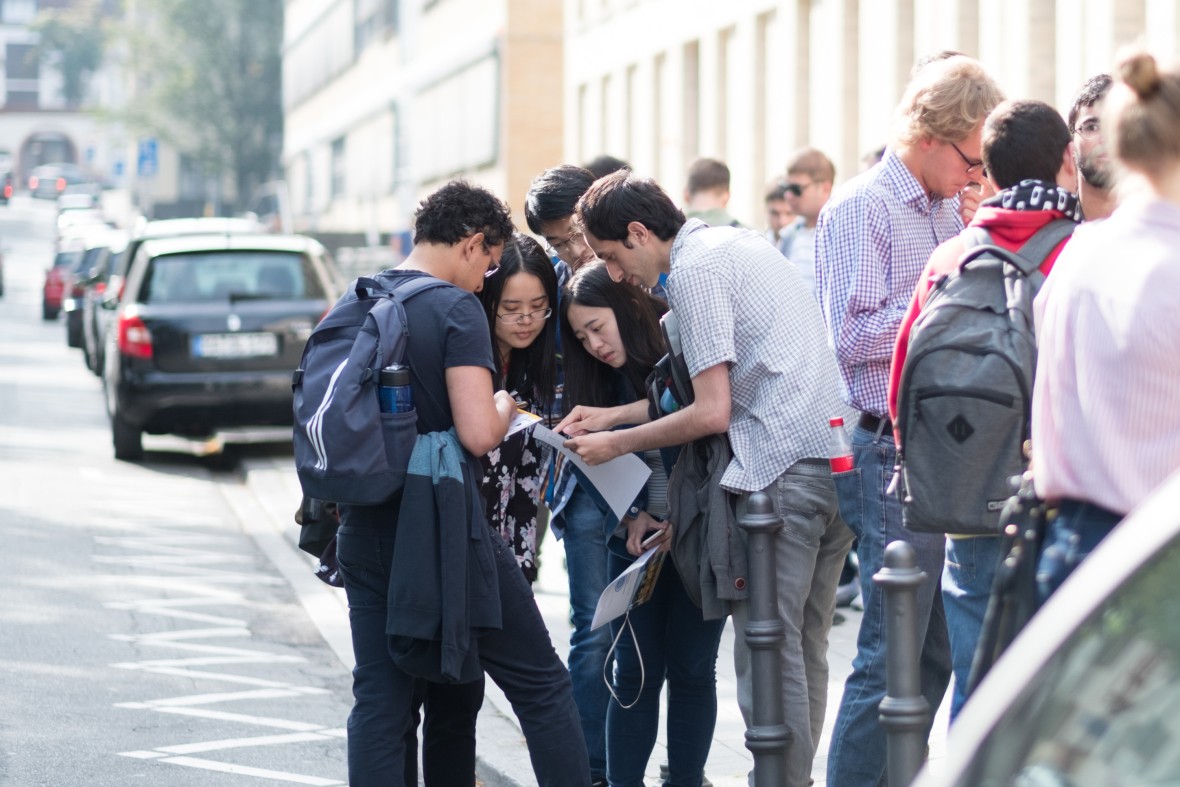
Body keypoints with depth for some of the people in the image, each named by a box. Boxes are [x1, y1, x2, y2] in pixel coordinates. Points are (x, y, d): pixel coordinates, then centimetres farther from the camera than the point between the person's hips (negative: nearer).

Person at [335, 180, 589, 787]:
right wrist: (505, 406, 0)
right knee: (541, 685, 6)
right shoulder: (456, 310, -12)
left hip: (364, 530, 6)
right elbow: (478, 434, -19)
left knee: (379, 700, 7)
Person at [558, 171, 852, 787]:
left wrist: (618, 444, 1)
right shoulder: (734, 243, 21)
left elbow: (712, 413, -11)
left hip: (784, 470, -10)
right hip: (836, 455, 10)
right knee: (805, 649, 13)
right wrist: (612, 415, 26)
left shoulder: (694, 269, -7)